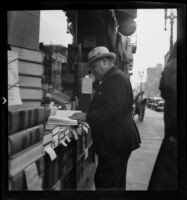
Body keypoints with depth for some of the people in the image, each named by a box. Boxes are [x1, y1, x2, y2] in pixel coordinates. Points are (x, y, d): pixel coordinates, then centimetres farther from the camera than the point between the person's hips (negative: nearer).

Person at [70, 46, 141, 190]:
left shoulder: (116, 78, -16)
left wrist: (86, 116, -22)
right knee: (117, 183, 21)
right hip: (117, 142, 11)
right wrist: (86, 115, 10)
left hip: (116, 144, -11)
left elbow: (112, 110, -26)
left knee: (104, 183, -4)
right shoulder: (113, 77, 17)